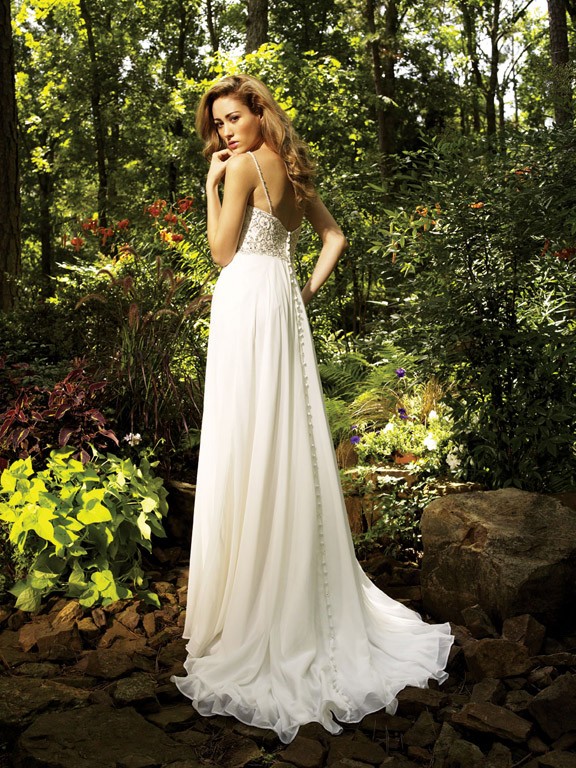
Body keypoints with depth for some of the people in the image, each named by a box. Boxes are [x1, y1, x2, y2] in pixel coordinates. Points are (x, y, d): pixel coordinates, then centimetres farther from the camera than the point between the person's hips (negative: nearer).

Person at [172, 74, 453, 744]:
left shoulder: (245, 165, -7)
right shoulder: (291, 169, 18)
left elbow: (221, 252, -7)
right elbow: (334, 236, 23)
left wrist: (212, 183, -1)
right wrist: (310, 288, 16)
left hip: (247, 303, -8)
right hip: (283, 301, 8)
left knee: (247, 451, -5)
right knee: (288, 450, 10)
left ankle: (251, 618, 3)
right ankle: (309, 603, 20)